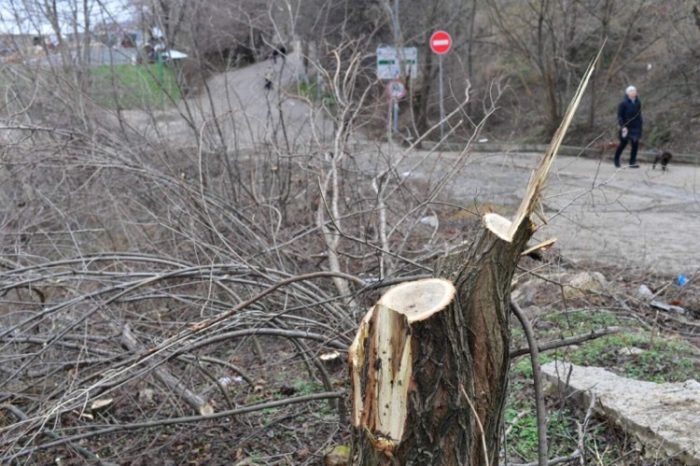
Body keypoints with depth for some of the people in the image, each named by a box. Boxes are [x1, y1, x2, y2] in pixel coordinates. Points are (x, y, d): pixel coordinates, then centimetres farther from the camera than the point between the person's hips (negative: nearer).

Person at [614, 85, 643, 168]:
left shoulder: (638, 102, 6)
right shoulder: (623, 103, -9)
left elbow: (639, 115, 14)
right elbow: (620, 116, -9)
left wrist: (640, 126, 13)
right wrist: (623, 126, -18)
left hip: (635, 127, 4)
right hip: (626, 127, -4)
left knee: (635, 144, -6)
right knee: (623, 144, 8)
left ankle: (632, 162, 1)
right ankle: (616, 159, 30)